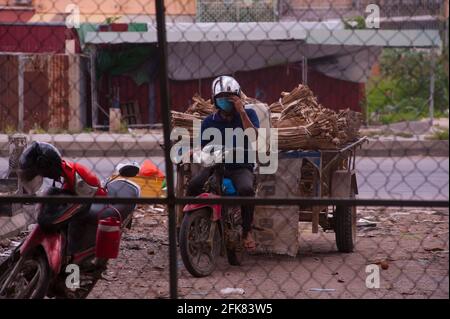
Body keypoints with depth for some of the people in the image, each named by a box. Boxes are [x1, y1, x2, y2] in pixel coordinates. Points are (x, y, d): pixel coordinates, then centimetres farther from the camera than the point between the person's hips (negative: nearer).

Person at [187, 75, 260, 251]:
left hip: (241, 167, -2)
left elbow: (253, 136, -14)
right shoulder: (209, 122, 8)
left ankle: (247, 231, -15)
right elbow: (204, 148, 9)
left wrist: (242, 112, -19)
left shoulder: (248, 114, 4)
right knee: (193, 186, -29)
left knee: (246, 189, -35)